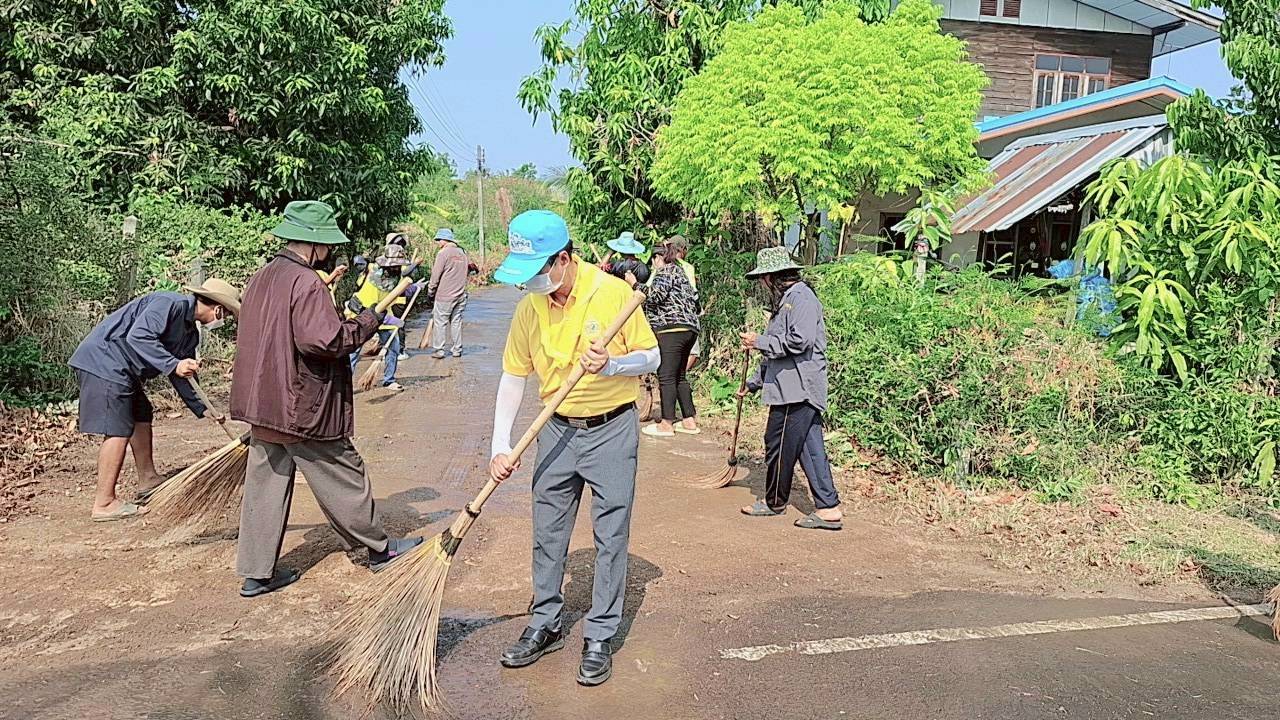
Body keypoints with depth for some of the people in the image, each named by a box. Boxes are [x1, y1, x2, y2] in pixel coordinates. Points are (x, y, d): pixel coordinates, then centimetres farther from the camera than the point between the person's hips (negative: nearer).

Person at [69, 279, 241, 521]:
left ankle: (148, 482, 33)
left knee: (142, 418, 19)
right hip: (103, 360, -11)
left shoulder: (191, 332, 13)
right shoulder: (170, 304, -17)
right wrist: (173, 364, -34)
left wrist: (201, 409, 18)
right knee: (118, 431, -13)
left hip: (123, 370, 11)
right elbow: (138, 336, -30)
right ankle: (104, 503, -10)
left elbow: (181, 375, 20)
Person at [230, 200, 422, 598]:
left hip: (264, 403, 9)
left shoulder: (260, 279, 11)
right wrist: (367, 322, -12)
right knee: (343, 477, 7)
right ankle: (379, 547, 23)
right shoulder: (306, 283, -18)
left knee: (265, 484, 12)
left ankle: (256, 572, 17)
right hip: (304, 408, -8)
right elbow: (325, 340, -26)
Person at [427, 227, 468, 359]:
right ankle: (457, 350, 14)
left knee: (440, 323, 1)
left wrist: (430, 292, 1)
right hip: (460, 295, 6)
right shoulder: (462, 253, 10)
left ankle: (439, 351, 2)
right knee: (456, 322, 12)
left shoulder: (443, 253, -11)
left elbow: (435, 275, -10)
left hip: (444, 295, -6)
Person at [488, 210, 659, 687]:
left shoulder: (613, 293, -15)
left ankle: (600, 638, 17)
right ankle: (545, 625, 31)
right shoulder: (530, 307, -3)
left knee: (611, 537, 3)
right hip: (557, 431, 4)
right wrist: (501, 446, -2)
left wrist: (611, 365, -27)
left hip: (611, 431, -4)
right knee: (547, 533, 13)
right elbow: (513, 376, 4)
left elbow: (651, 358, -7)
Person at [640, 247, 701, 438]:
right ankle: (690, 420, 13)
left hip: (671, 329, -10)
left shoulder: (665, 272, -2)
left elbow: (654, 297, -14)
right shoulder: (680, 272, 27)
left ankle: (667, 423, -11)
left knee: (666, 377, -9)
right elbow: (694, 302, 25)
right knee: (679, 377, 14)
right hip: (690, 329, 10)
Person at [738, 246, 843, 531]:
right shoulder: (784, 300, 21)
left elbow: (799, 341, -22)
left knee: (779, 444, 1)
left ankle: (774, 502, 17)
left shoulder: (800, 297, -10)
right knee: (810, 447, 7)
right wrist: (754, 383, 29)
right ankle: (828, 508, 9)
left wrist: (760, 342, -11)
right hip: (795, 389, 10)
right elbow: (776, 351, 27)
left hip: (798, 389, -10)